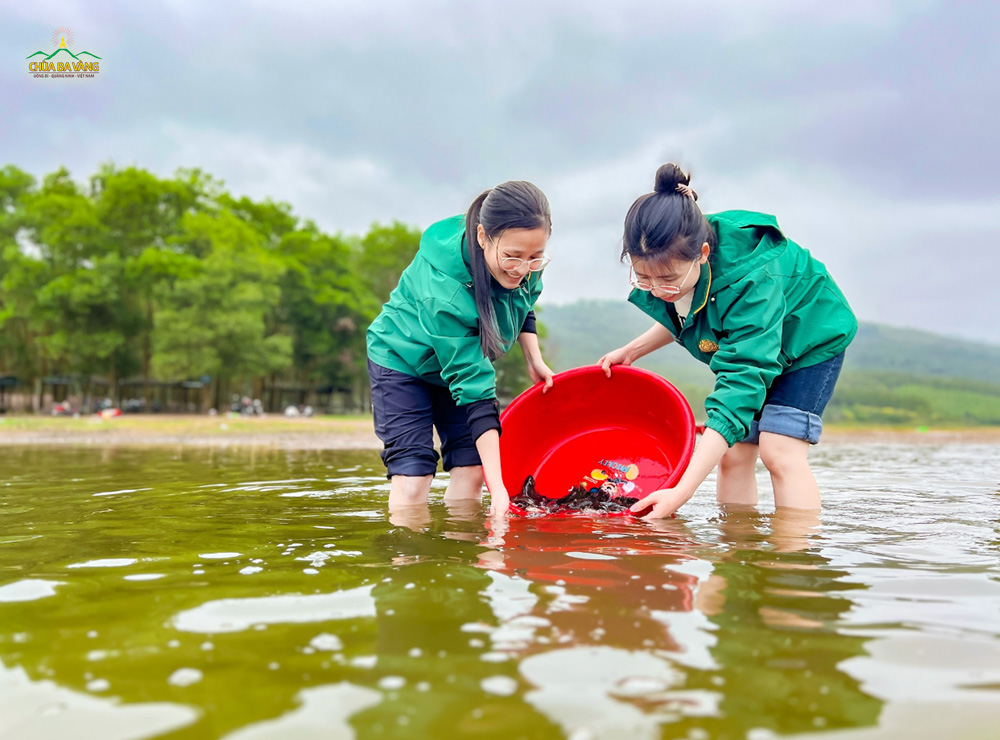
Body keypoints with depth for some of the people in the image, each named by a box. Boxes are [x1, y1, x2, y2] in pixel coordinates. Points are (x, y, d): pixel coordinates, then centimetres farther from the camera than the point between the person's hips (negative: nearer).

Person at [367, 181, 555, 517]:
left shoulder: (524, 265, -22)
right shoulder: (444, 292, -40)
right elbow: (475, 392, -40)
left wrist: (534, 360, -7)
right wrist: (498, 488, -39)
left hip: (462, 361, 6)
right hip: (402, 361, -6)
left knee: (471, 468, -5)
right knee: (412, 474, -15)